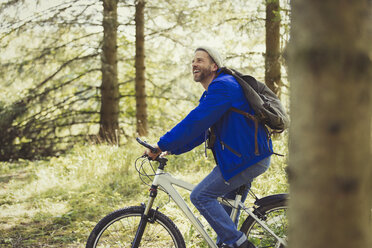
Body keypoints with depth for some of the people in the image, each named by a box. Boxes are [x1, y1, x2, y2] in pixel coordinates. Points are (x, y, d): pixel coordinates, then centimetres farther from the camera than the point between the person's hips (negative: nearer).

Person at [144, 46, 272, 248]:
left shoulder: (223, 86, -16)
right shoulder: (210, 94, 19)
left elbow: (195, 122, -24)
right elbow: (200, 132, 20)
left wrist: (162, 145, -21)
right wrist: (171, 150, 9)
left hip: (247, 158, -10)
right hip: (247, 156, 10)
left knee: (200, 196, -9)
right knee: (228, 209, 17)